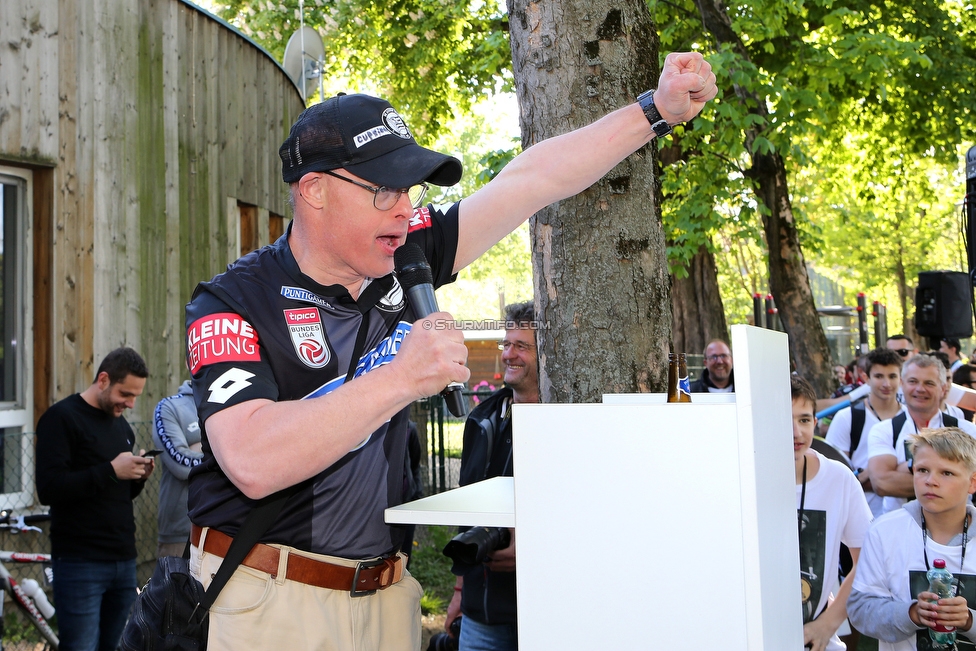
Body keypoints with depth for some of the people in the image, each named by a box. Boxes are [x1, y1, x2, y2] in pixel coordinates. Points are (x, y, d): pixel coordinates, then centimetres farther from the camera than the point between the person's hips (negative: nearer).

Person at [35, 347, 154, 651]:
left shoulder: (121, 426, 18)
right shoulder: (61, 418, -6)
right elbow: (49, 489, -17)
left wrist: (138, 477, 2)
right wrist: (111, 471, -21)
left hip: (124, 559, 7)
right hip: (80, 563, -7)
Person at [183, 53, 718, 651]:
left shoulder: (403, 262, 0)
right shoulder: (232, 305, -15)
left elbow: (533, 180, 6)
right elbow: (254, 464, -30)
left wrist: (657, 110, 6)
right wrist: (403, 378, -31)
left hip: (387, 597, 5)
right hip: (264, 601, -4)